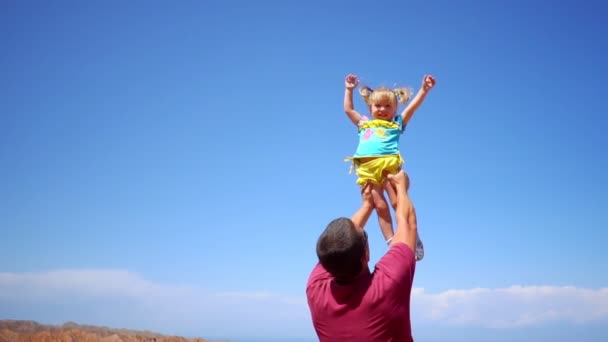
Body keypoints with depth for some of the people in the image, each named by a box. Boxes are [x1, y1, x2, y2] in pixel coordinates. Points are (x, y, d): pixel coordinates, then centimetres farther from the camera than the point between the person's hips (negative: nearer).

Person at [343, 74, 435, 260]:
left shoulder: (397, 123, 21)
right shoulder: (364, 124, 30)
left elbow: (413, 106, 15)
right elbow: (348, 109, 36)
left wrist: (424, 89, 6)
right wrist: (348, 89, 38)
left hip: (389, 163, -3)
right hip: (368, 168, 3)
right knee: (380, 205, -3)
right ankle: (391, 243, -2)